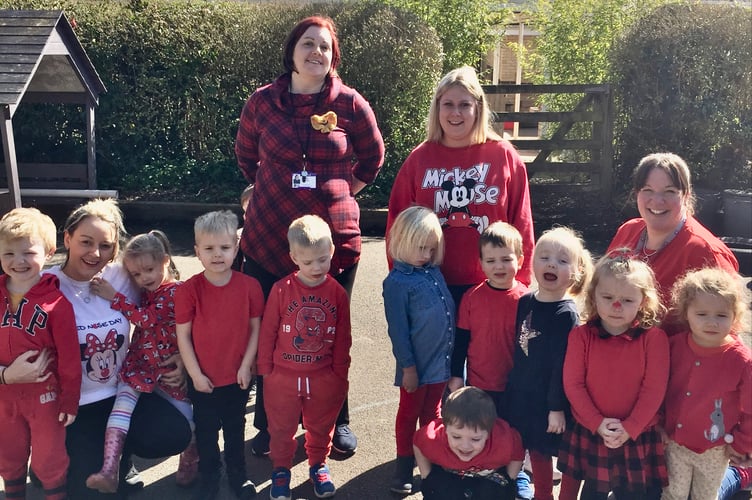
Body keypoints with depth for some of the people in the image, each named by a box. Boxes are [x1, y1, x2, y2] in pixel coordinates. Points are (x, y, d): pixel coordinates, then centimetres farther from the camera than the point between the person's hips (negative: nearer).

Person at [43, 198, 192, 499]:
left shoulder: (120, 278, -3)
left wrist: (176, 358, 0)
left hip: (122, 393, 4)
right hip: (73, 406, -3)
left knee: (175, 434, -17)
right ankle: (72, 458, 22)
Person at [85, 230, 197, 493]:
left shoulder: (174, 291, -12)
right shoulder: (145, 292, 10)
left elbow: (146, 318, -22)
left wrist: (113, 296, -22)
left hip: (168, 368, -4)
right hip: (138, 365, 4)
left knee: (184, 412, 4)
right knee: (124, 398, -21)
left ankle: (190, 460, 33)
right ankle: (109, 470, -32)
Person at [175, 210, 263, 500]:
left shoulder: (250, 286, -11)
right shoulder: (189, 290, -14)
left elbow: (256, 328, -4)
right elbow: (182, 335, -9)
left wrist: (246, 366, -8)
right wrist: (195, 373, -10)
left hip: (238, 377, 1)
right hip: (203, 379, 0)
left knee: (235, 428, 19)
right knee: (206, 431, 17)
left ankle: (237, 473, 39)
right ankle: (209, 476, 38)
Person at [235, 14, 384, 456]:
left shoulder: (350, 104, -3)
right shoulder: (263, 101, 0)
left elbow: (372, 159, 13)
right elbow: (246, 157, 16)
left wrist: (342, 188, 9)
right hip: (268, 238, 1)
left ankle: (338, 422, 29)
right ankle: (269, 425, 26)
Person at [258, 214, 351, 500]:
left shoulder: (338, 293, -8)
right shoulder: (281, 289, -14)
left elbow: (342, 339, -1)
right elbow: (267, 333, -5)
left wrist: (340, 374, 2)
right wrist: (266, 371, -1)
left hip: (324, 378, 1)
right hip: (283, 377, -1)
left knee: (321, 427, 19)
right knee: (281, 428, 16)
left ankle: (318, 465, 41)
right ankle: (281, 469, 36)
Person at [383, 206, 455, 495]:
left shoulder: (434, 272, 4)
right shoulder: (397, 281, -15)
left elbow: (449, 314, 11)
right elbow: (398, 330, -15)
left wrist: (452, 357, 11)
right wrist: (408, 366, -14)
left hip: (441, 361, 6)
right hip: (417, 364, -6)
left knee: (432, 414, 20)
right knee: (409, 414, 12)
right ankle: (404, 465, 26)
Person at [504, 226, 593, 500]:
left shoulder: (567, 314, -17)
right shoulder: (524, 302, 1)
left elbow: (563, 364, -17)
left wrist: (557, 407, -16)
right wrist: (512, 384, 14)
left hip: (546, 398, -5)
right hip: (518, 392, 5)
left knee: (540, 451, 8)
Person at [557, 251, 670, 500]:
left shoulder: (654, 338, -9)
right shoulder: (580, 335, -5)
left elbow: (654, 389, -10)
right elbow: (573, 384, -7)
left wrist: (629, 428, -15)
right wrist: (597, 423, -15)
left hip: (638, 438, -1)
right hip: (588, 434, 1)